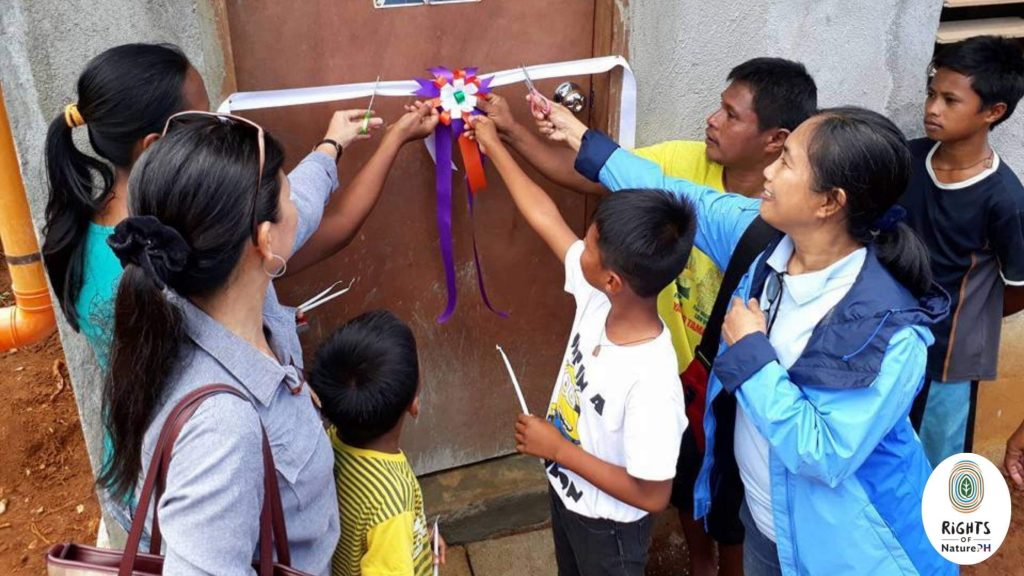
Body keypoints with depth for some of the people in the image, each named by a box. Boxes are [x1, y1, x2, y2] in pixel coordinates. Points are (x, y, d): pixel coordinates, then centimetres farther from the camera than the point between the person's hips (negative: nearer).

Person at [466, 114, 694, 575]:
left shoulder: (651, 380, -40)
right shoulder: (597, 300, -20)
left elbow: (652, 494, -31)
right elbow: (545, 217, -8)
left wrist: (557, 447, -27)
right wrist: (493, 146, 0)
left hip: (608, 525, -7)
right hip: (566, 494, 7)